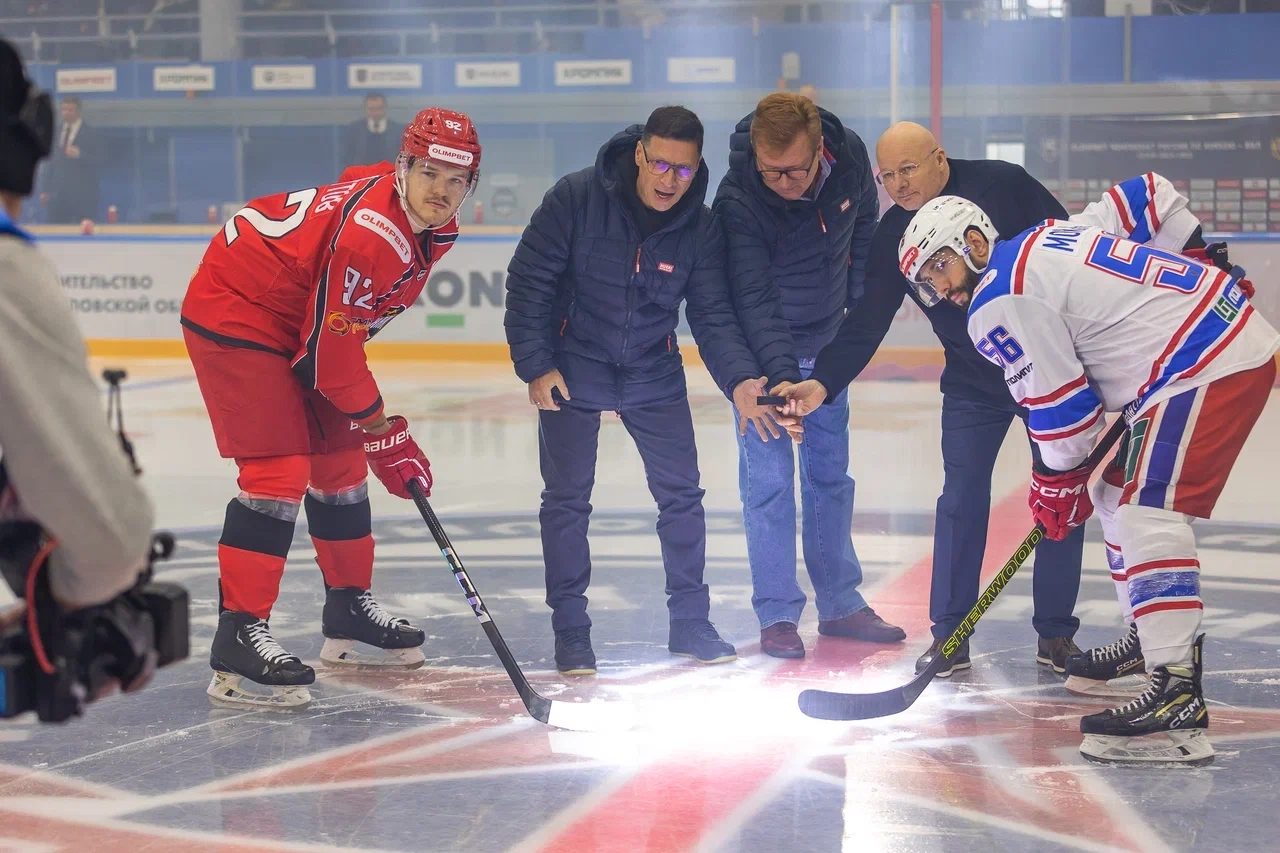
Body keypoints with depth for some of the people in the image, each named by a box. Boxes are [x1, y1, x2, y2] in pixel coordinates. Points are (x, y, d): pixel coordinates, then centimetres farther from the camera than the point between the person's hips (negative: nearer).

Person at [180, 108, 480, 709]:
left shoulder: (434, 228, 0)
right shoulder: (372, 230, -30)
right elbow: (329, 350, -26)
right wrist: (385, 433, -18)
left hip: (299, 317, 10)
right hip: (233, 311, -10)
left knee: (339, 457, 13)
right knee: (279, 469, -18)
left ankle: (349, 613, 27)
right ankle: (238, 641, -19)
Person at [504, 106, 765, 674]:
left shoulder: (700, 227, -10)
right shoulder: (577, 198, -19)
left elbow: (712, 316, -8)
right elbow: (528, 281, -14)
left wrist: (739, 378, -25)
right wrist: (536, 365, -17)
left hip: (654, 372, 3)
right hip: (572, 367, -3)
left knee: (681, 493, 2)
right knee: (567, 498, -1)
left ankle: (690, 620, 17)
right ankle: (570, 630, 10)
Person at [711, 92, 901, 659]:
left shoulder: (850, 155, -16)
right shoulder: (738, 201, -31)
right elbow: (755, 299, -34)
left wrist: (859, 303, 8)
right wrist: (782, 376, -44)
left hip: (825, 339, 5)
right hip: (761, 349, -5)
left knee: (831, 470, 12)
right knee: (769, 477, -5)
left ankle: (840, 603, 22)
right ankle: (777, 615, 5)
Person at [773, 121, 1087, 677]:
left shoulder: (1004, 186, -15)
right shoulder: (893, 236, -5)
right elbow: (866, 322, -7)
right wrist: (823, 383, -21)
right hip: (973, 381, 2)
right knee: (961, 499, -3)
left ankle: (1055, 632, 11)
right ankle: (949, 632, 6)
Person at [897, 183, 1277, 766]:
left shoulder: (1000, 302, -9)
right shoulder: (1051, 238, 19)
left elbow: (1059, 403, -9)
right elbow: (1152, 195, 25)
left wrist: (1058, 480, 7)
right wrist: (1204, 272, 29)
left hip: (1211, 365, -11)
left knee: (1147, 510, -20)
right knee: (1122, 493, 21)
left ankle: (1176, 692, -30)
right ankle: (1155, 637, 33)